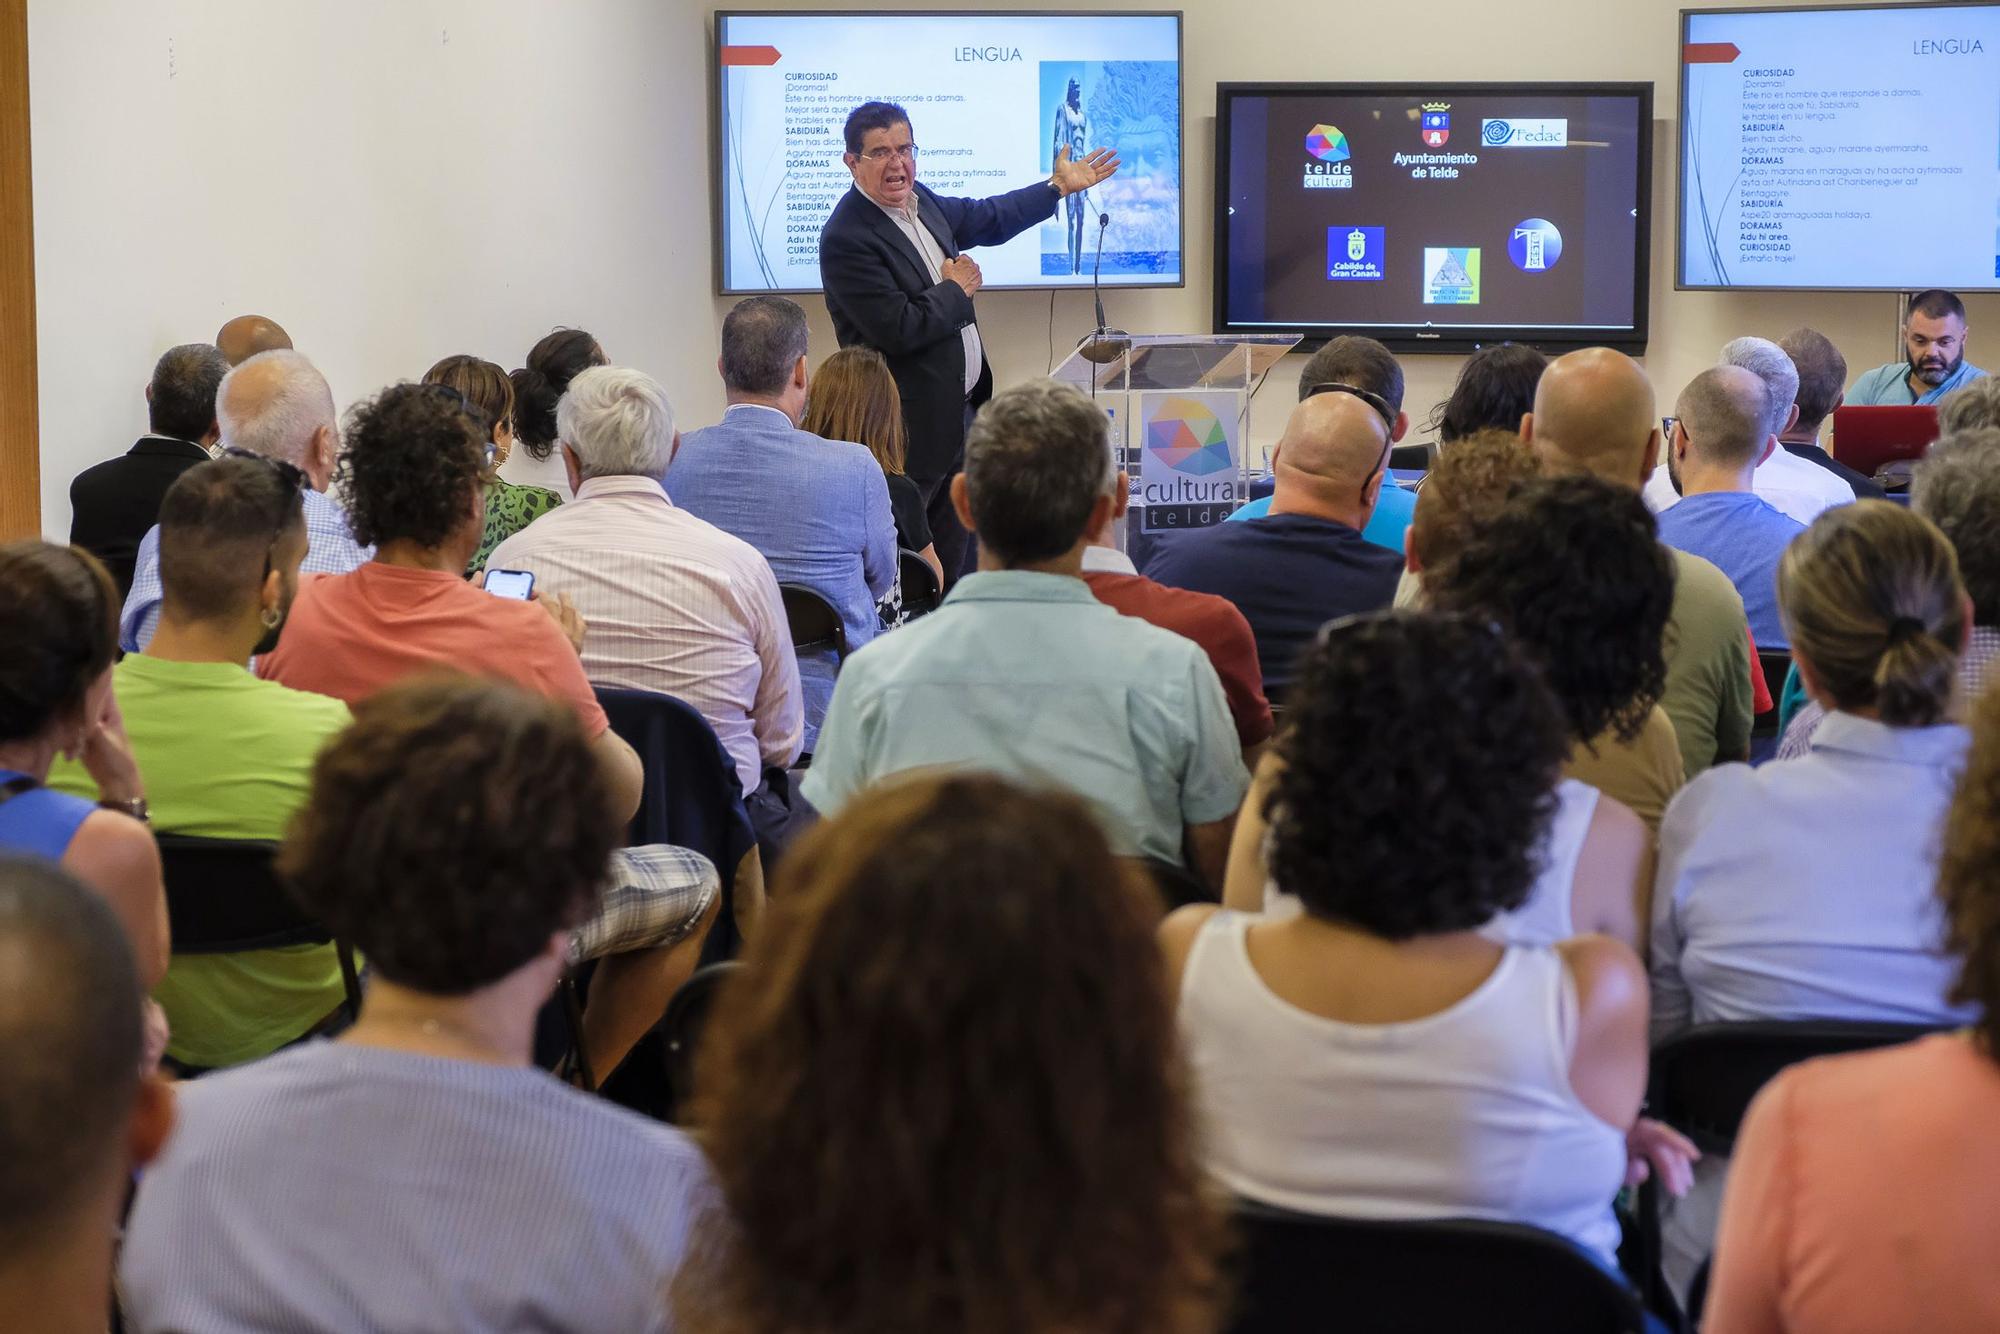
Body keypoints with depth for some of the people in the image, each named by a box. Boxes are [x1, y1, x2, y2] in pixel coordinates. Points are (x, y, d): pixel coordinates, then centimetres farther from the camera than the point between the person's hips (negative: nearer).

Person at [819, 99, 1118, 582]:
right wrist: (956, 291, -11)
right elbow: (899, 329, -26)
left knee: (954, 557, 17)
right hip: (916, 428, -9)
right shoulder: (847, 238, -22)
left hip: (961, 410, 9)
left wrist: (1060, 185, 29)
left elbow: (985, 218, 26)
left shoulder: (918, 200, 6)